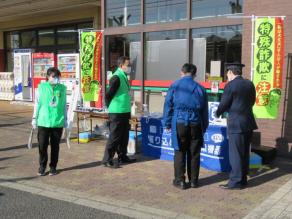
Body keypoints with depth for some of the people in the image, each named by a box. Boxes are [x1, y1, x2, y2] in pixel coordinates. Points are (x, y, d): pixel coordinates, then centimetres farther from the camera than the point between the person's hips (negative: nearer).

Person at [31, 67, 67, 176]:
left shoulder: (62, 88, 4)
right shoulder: (41, 87, 0)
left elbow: (64, 105, 9)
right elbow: (37, 104, 4)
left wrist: (65, 119, 10)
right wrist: (34, 119, 4)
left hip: (58, 122, 1)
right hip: (43, 122, -1)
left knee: (55, 146, 8)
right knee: (42, 146, 3)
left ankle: (53, 167, 22)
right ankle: (42, 166, 20)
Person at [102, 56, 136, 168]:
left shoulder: (124, 76, 12)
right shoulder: (116, 77, -17)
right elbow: (108, 95, -17)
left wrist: (128, 110, 17)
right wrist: (112, 108, -6)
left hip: (124, 112, 9)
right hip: (117, 113, -9)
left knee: (124, 136, 16)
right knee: (114, 137, -4)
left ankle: (122, 157, 27)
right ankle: (107, 160, 4)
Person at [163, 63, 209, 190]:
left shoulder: (174, 86, 1)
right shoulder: (200, 88, 6)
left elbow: (168, 106, 1)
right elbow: (204, 110, 10)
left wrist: (167, 123, 8)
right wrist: (204, 127, 17)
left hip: (179, 123, -2)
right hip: (195, 124, 2)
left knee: (180, 153, 6)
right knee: (194, 153, 10)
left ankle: (180, 181, 11)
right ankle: (194, 180, 18)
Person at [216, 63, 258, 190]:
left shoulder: (230, 85, -12)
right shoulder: (250, 84, 8)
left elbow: (223, 104, -8)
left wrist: (218, 113, 12)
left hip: (236, 124, -7)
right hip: (248, 122, 7)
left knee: (235, 154, -1)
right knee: (244, 152, 14)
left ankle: (236, 182, 3)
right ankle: (243, 179, 23)